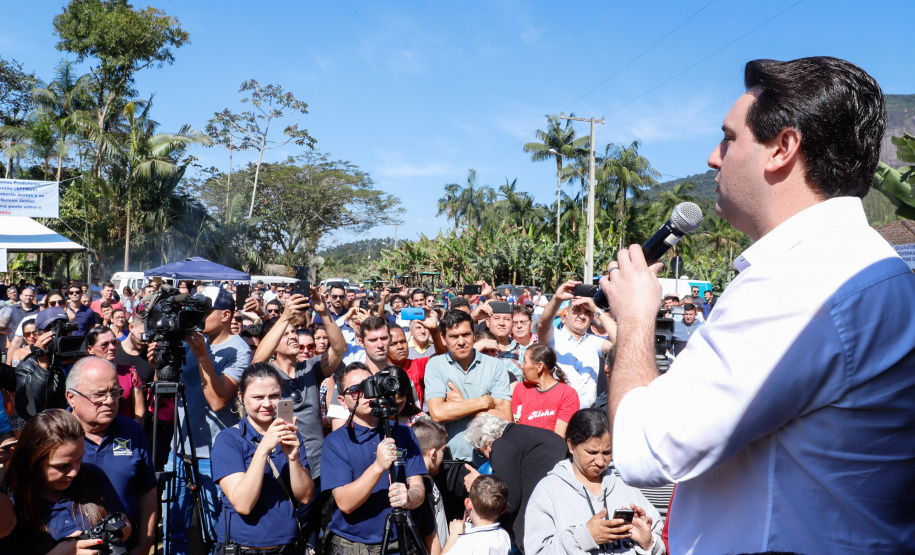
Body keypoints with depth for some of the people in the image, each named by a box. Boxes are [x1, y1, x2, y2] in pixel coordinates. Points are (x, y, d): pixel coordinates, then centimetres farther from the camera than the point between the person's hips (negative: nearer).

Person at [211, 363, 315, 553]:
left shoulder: (290, 435, 2)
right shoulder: (227, 439, -10)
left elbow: (305, 497, -6)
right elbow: (243, 504, -21)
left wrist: (293, 457, -22)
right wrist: (263, 448, -27)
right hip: (240, 547, -4)